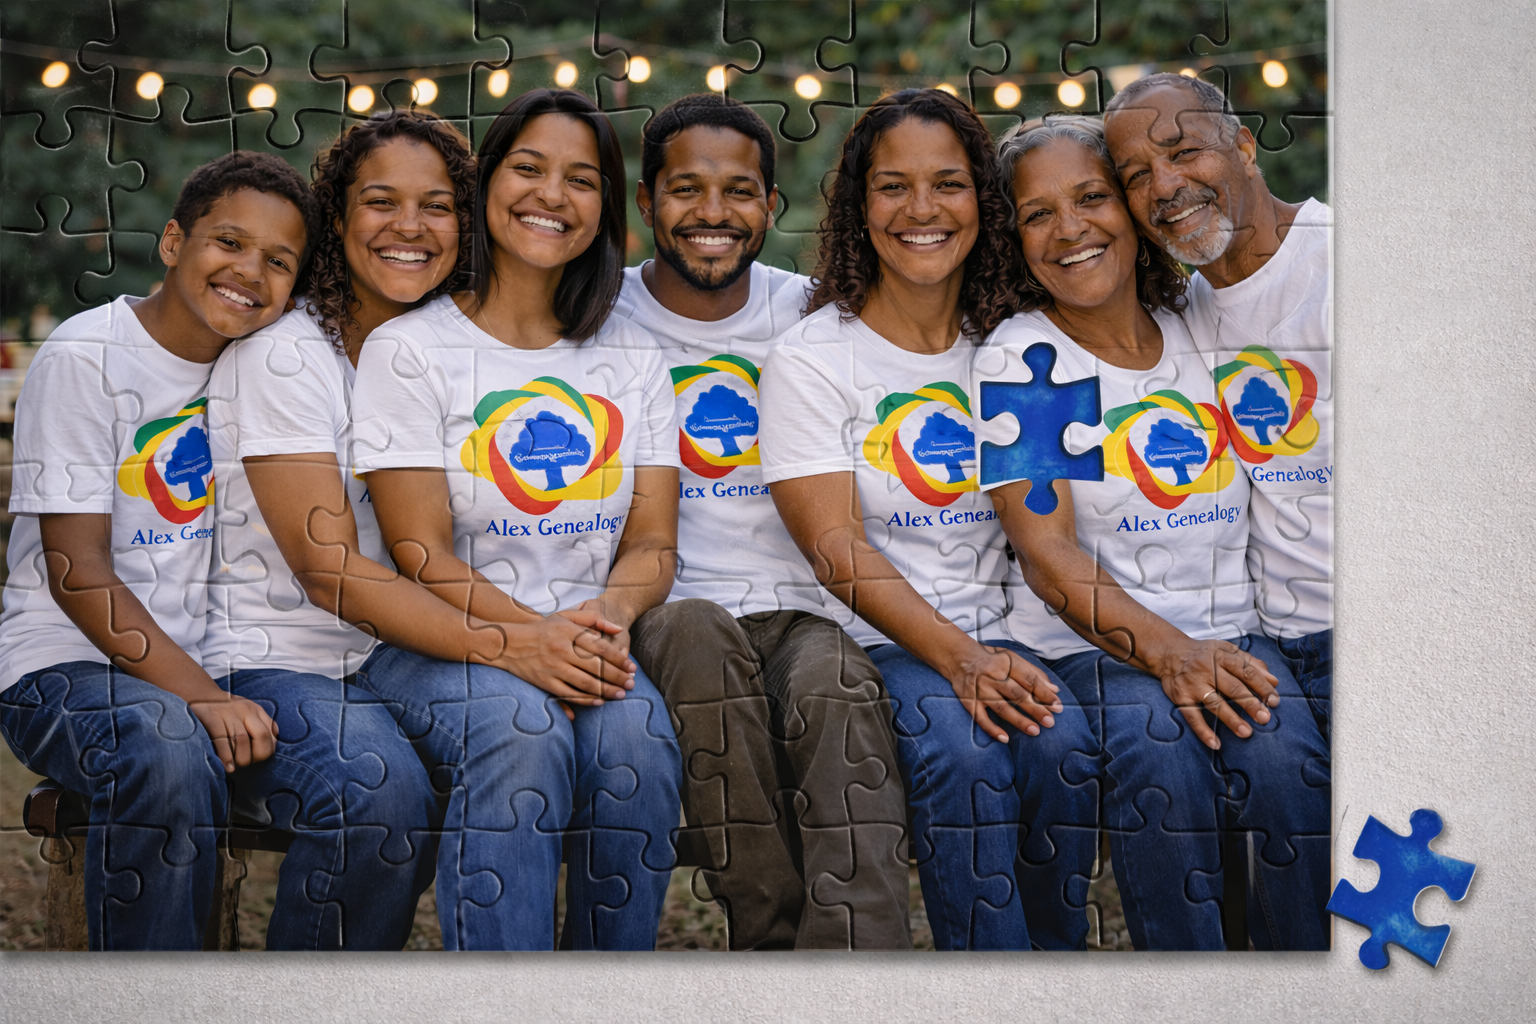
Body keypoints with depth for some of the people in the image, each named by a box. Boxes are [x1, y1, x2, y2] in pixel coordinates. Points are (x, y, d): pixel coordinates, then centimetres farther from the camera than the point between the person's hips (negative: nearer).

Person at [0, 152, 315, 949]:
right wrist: (197, 696, -23)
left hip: (211, 663, 5)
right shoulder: (83, 358, -7)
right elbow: (76, 571, -13)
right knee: (169, 758, -37)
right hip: (70, 660, -5)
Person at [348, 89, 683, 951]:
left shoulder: (634, 357, 15)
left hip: (588, 645, 3)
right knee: (522, 729, -35)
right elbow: (422, 555, -5)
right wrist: (522, 634, -23)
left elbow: (654, 541, 8)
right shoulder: (409, 348, 4)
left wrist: (608, 612, -16)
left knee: (636, 736, -31)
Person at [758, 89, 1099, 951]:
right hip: (870, 643, -3)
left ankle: (1059, 953, -8)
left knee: (1061, 741, -27)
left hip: (996, 636, 3)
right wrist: (956, 658, -22)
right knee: (963, 752, -31)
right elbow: (837, 549, -9)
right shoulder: (811, 357, -1)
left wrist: (1006, 656, -7)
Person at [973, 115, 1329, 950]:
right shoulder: (1019, 357, 2)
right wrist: (1166, 651, -22)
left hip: (1230, 636, 3)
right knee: (1161, 762, -32)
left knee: (1285, 764, -27)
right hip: (1088, 646, -2)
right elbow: (1048, 555, -7)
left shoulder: (1202, 334, 13)